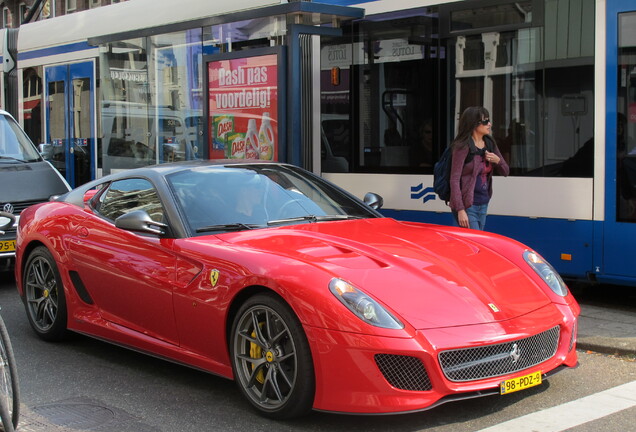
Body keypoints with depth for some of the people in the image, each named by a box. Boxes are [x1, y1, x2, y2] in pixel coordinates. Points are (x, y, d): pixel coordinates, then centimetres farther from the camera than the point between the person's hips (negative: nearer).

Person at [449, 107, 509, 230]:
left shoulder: (489, 144, 10)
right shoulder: (463, 147, -12)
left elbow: (505, 172, 17)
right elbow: (454, 179, -15)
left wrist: (497, 160, -7)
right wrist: (460, 210, -21)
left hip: (483, 205, 7)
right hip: (467, 206, -7)